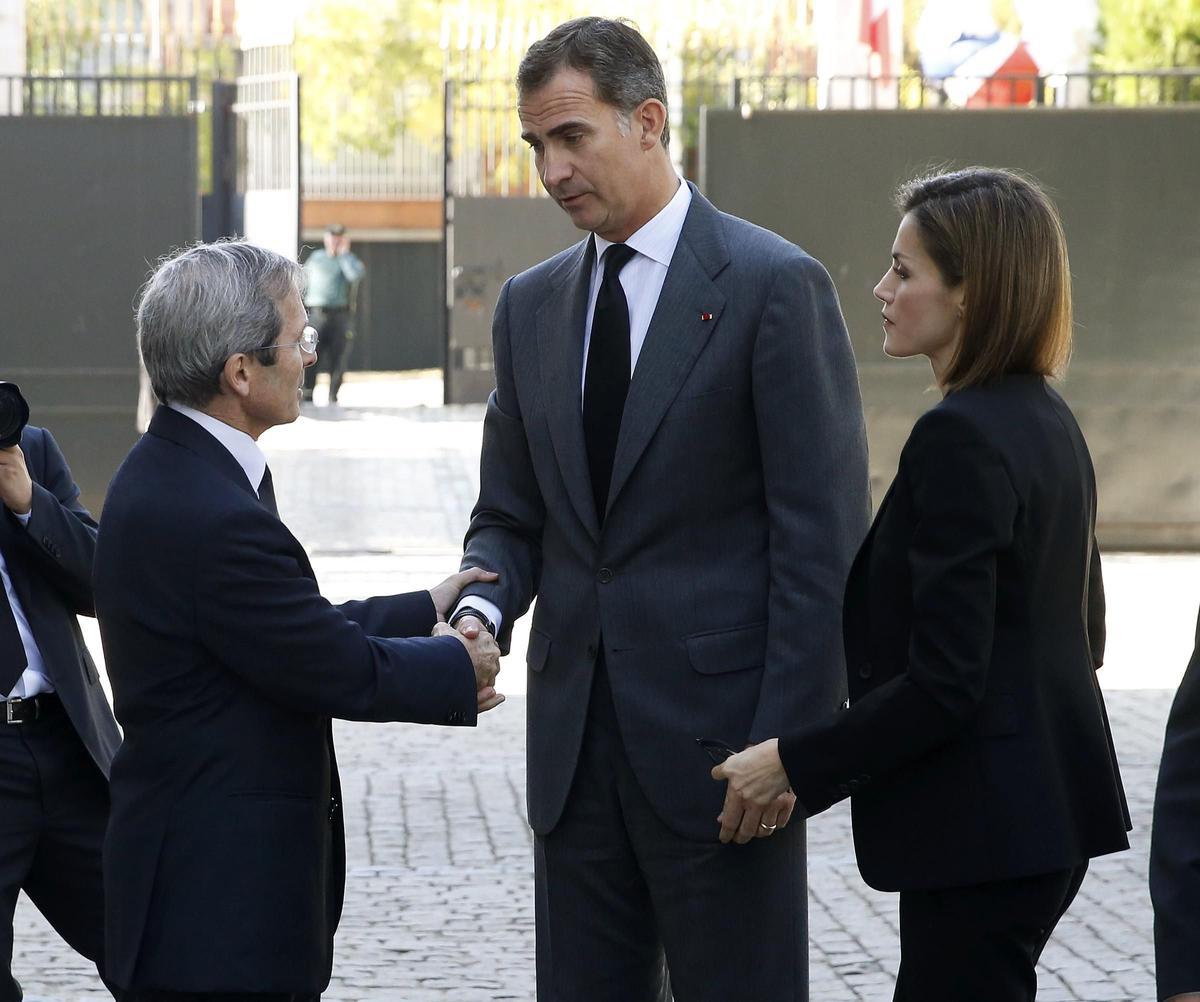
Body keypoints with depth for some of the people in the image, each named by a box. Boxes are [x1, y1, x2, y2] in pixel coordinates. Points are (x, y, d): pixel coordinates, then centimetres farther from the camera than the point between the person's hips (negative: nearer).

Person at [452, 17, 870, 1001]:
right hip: (578, 740, 6)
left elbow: (822, 536, -10)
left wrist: (791, 740, -14)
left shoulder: (776, 285, -7)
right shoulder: (531, 305, 13)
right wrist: (483, 609, -6)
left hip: (720, 736, -6)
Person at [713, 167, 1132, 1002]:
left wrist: (796, 762, -14)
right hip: (1046, 803, 10)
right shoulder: (1046, 422, 11)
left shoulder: (959, 440, -19)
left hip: (984, 826, -10)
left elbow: (941, 682, -22)